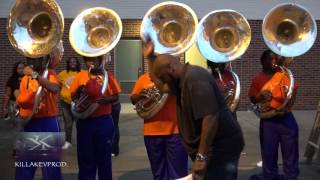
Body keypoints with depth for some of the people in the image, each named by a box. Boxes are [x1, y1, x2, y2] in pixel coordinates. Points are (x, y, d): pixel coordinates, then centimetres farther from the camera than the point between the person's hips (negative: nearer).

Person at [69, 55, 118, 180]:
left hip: (103, 121, -2)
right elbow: (73, 97, 7)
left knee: (104, 158, 6)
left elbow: (115, 97, -3)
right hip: (84, 121, 2)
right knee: (85, 158, 7)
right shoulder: (80, 76, 6)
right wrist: (79, 91, -13)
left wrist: (106, 99, -22)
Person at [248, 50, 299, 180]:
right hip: (268, 121, -1)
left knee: (290, 153, 7)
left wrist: (286, 107, -13)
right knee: (269, 153, 7)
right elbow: (252, 99, 3)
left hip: (286, 118, 1)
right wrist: (261, 96, -18)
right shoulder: (258, 79, 2)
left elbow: (293, 92, 3)